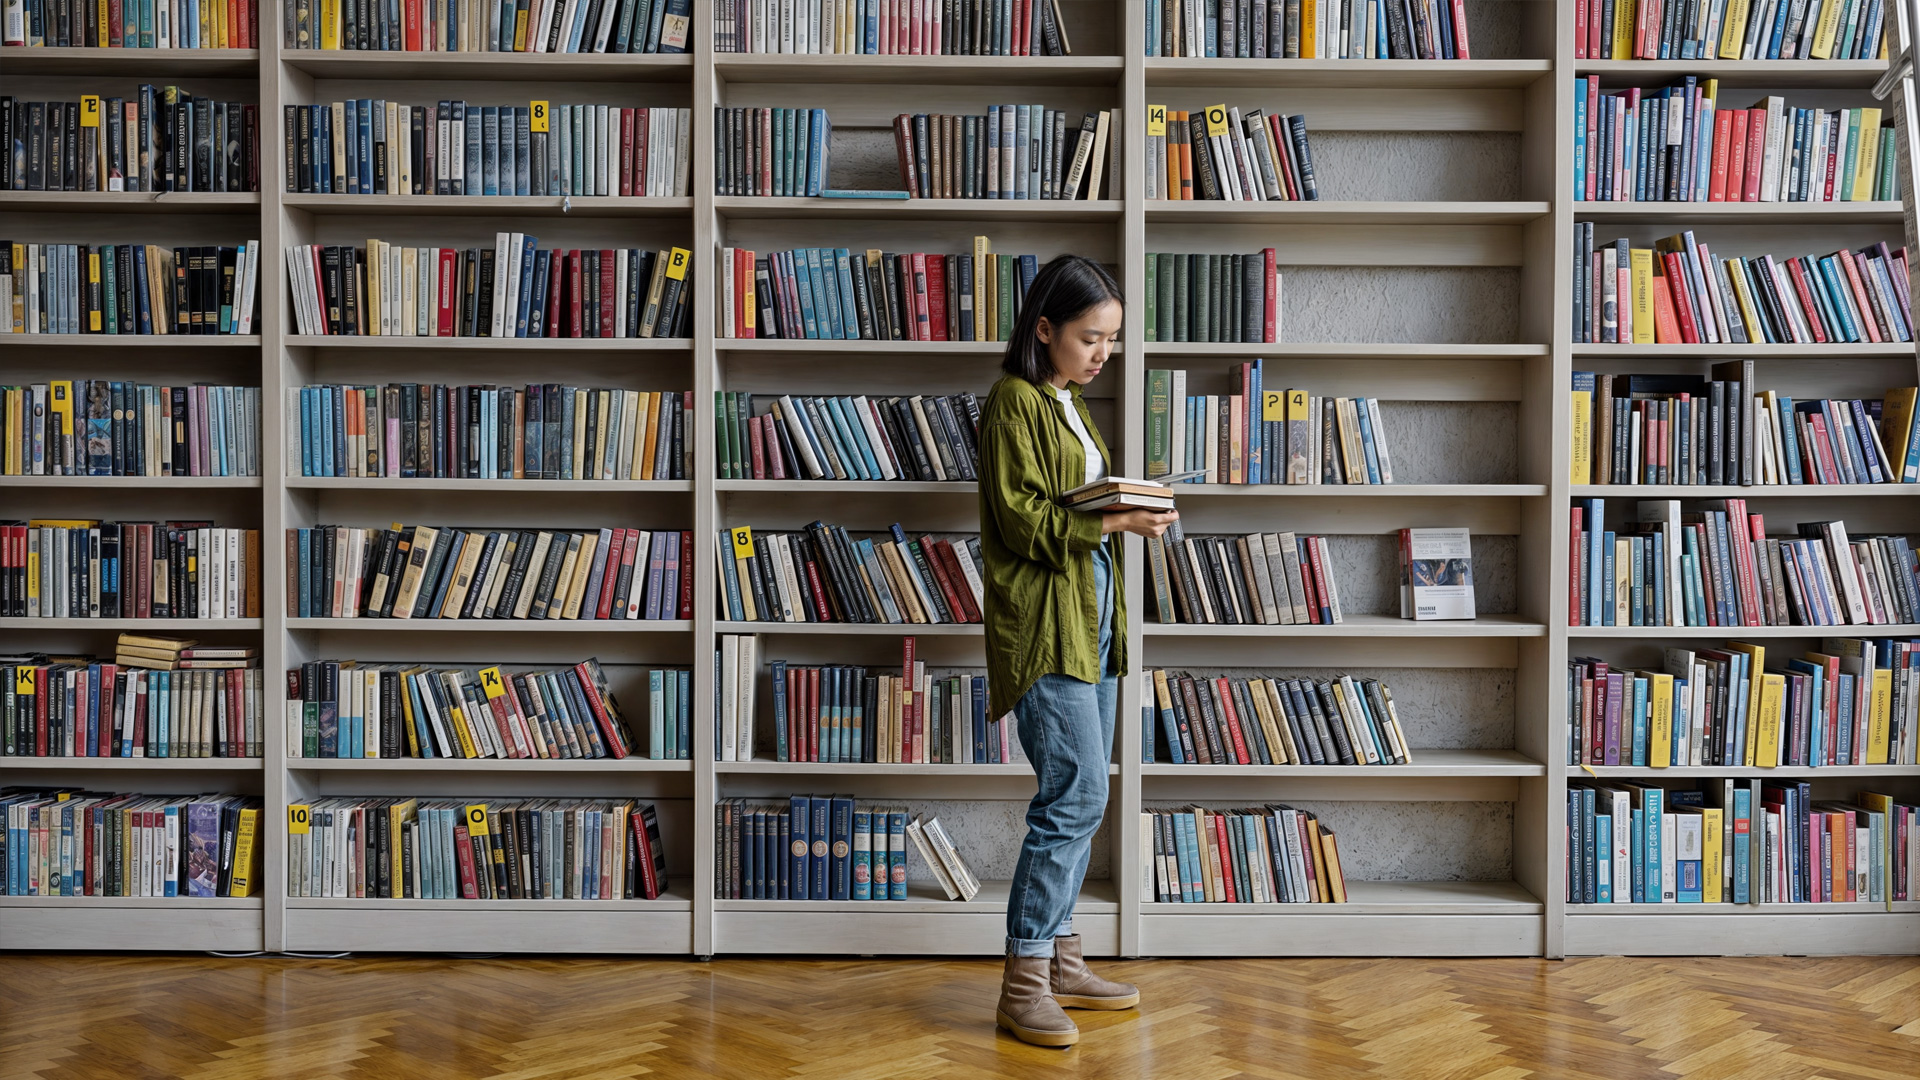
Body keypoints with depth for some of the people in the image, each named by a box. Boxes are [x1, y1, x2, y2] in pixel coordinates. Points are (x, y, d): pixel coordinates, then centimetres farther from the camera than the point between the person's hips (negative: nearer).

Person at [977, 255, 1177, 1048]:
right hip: (1043, 623, -10)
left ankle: (1060, 960, 21)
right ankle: (1022, 984, -3)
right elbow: (1022, 520, -15)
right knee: (1076, 795, -12)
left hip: (1089, 616, 10)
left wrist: (1134, 510, 4)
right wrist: (1117, 521, -21)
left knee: (1077, 799, 11)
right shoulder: (1015, 401, -9)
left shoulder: (1070, 403, 19)